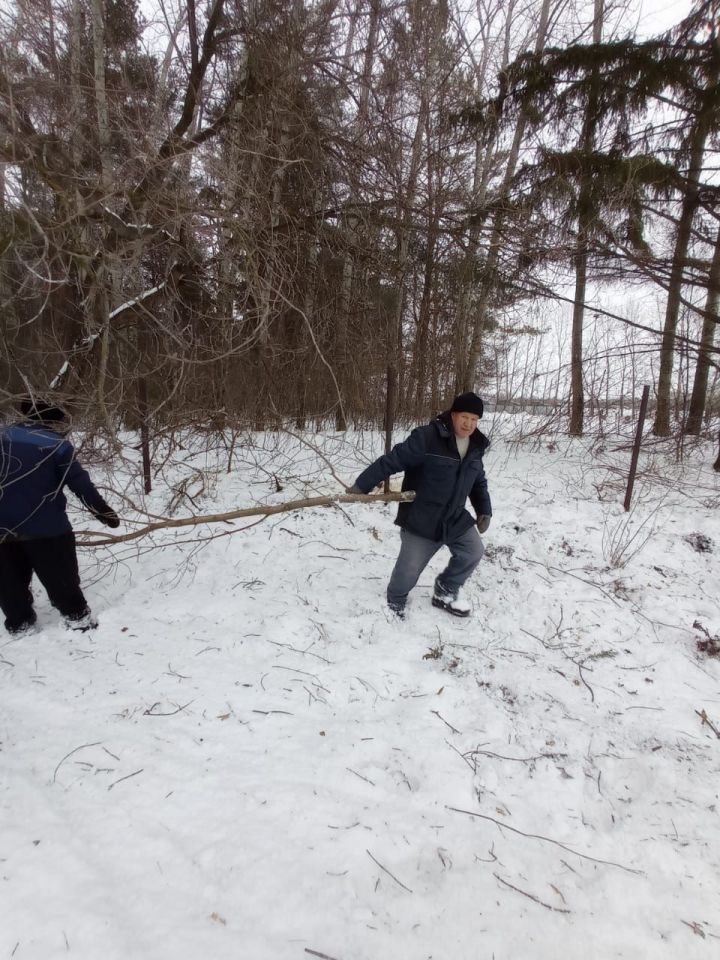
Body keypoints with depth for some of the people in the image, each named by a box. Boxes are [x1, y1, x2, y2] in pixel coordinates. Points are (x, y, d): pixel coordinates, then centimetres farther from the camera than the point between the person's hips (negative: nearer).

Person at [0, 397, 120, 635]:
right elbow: (80, 484, -10)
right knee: (60, 576, 11)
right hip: (45, 525, -4)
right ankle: (76, 616, 19)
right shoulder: (58, 445, -9)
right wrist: (104, 512, -4)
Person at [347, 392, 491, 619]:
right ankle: (394, 603, 30)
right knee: (409, 569, 0)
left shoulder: (475, 447, 3)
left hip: (455, 517, 7)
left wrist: (484, 510, 10)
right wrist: (361, 485, -22)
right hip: (420, 520, -6)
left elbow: (479, 482, 18)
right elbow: (392, 460, -22)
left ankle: (446, 592, 34)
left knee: (473, 552, 12)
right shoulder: (426, 438, -21)